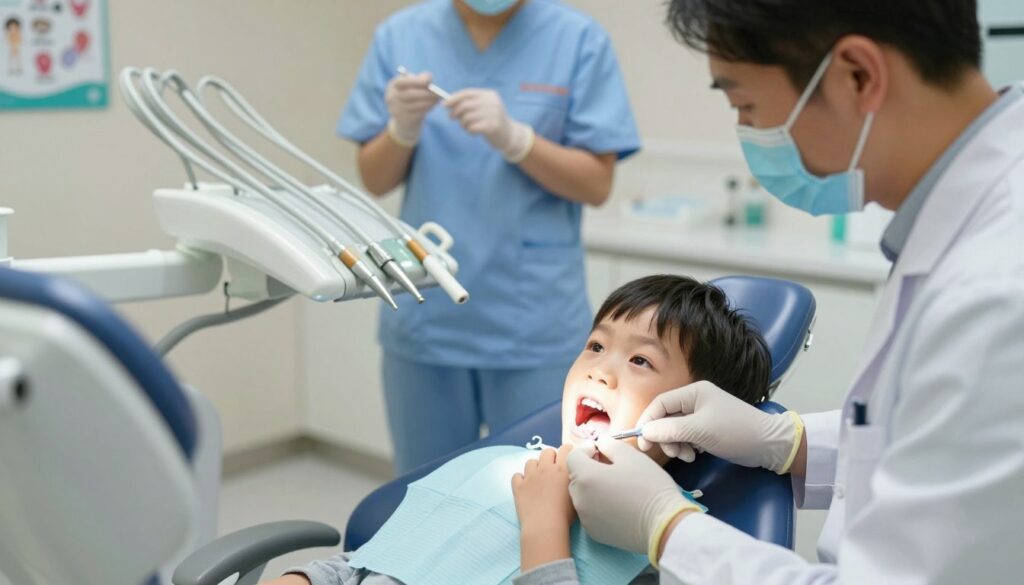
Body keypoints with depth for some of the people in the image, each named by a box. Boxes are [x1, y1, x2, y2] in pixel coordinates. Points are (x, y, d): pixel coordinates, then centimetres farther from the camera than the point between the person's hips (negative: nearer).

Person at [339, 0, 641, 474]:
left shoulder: (578, 39, -5)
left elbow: (597, 184, -5)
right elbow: (374, 181, 4)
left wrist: (514, 138, -21)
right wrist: (402, 129, -16)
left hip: (536, 325, -2)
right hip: (424, 318, 3)